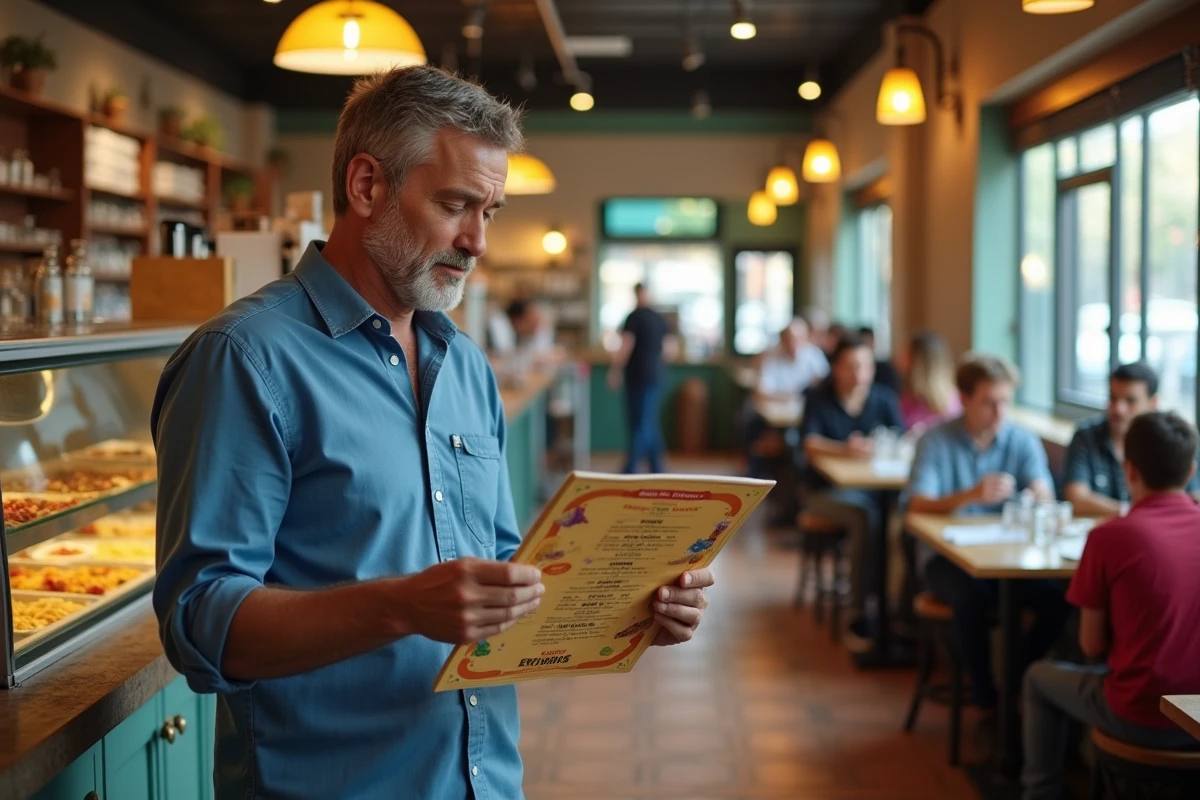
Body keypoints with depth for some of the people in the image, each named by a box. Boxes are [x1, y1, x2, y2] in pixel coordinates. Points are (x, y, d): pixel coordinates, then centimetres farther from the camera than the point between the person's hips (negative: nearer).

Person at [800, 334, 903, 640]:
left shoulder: (885, 399, 6)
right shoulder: (819, 399, -1)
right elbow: (810, 444, -15)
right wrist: (844, 449, -34)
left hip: (874, 487, 3)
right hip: (827, 489, -2)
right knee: (865, 516, -34)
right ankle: (860, 609, -26)